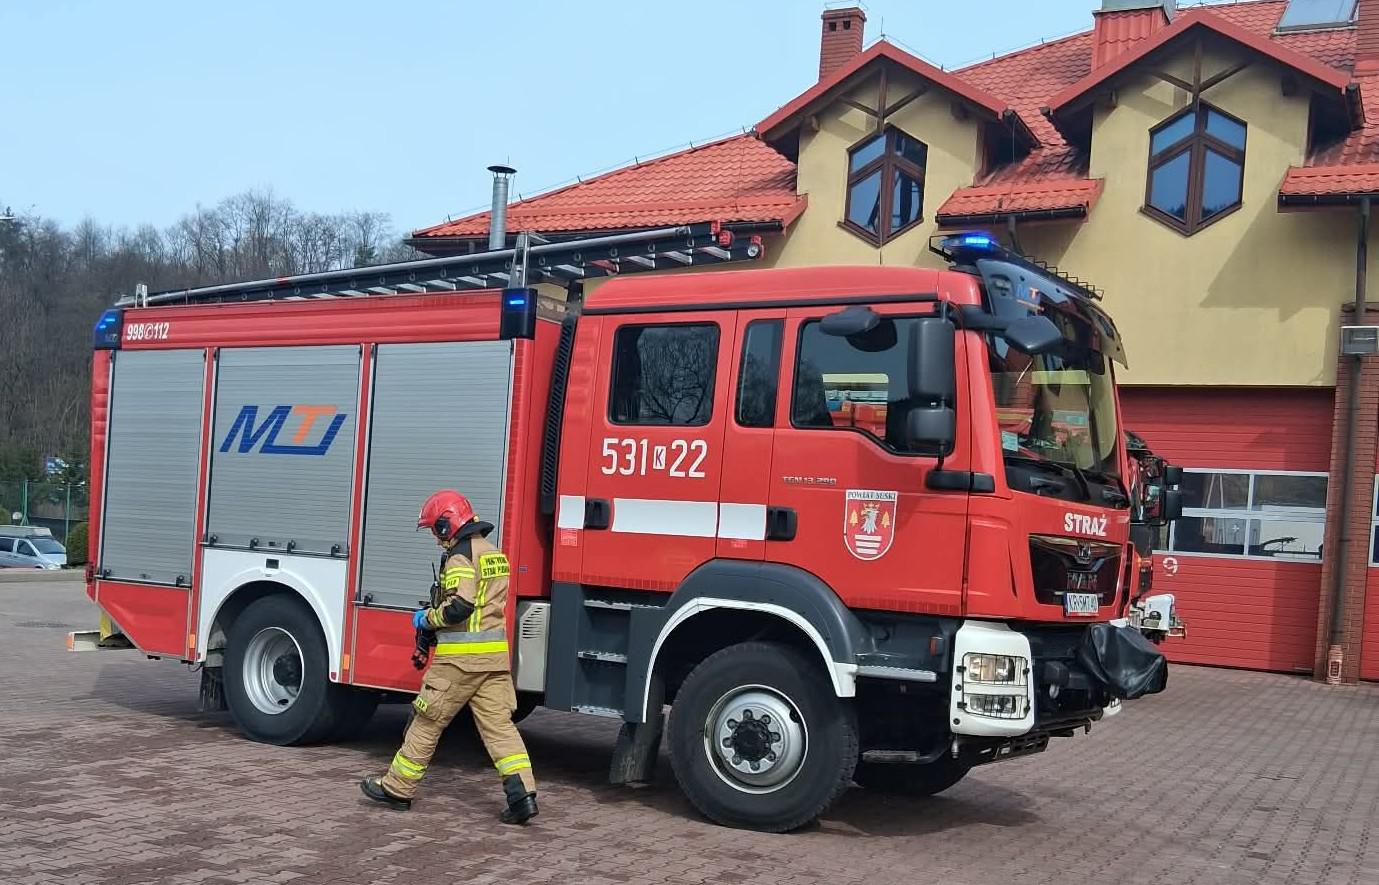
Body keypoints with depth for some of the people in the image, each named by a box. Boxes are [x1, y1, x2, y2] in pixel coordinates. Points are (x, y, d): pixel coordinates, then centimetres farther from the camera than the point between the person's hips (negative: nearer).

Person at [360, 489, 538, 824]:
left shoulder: (461, 554, -12)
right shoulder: (494, 553, 17)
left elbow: (460, 605, -22)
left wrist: (427, 618, -5)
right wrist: (435, 613, 20)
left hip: (461, 656, -8)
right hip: (496, 654, 8)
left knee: (428, 721, 6)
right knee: (498, 724, 3)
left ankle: (397, 788, 18)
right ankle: (523, 793, -8)